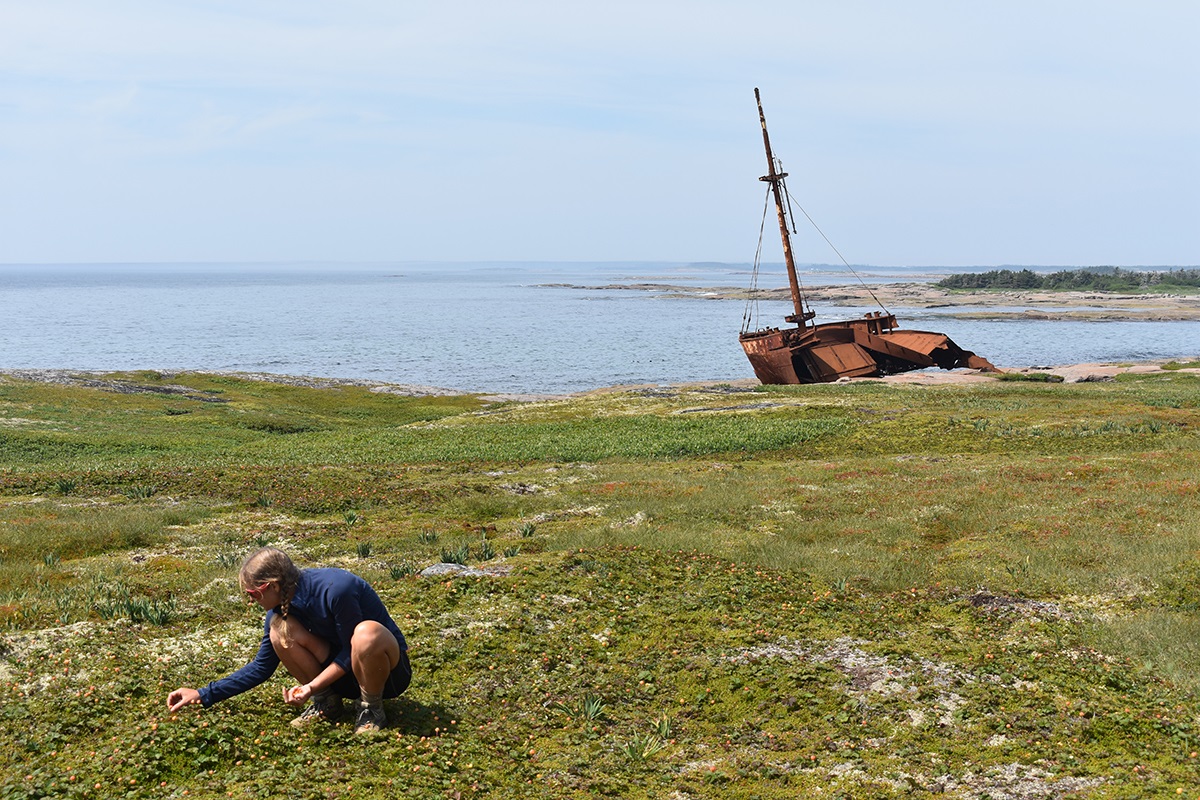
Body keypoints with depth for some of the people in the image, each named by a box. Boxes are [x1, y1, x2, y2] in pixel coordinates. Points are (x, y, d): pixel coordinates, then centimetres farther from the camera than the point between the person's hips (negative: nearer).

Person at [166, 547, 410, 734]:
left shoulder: (335, 589, -28)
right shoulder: (281, 607, -6)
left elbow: (351, 649, -19)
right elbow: (261, 668, 4)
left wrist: (312, 686, -25)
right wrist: (203, 695, 1)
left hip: (390, 669, -6)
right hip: (342, 673, 6)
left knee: (367, 632, -41)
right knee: (280, 628, -15)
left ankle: (372, 709, -14)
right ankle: (327, 704, -1)